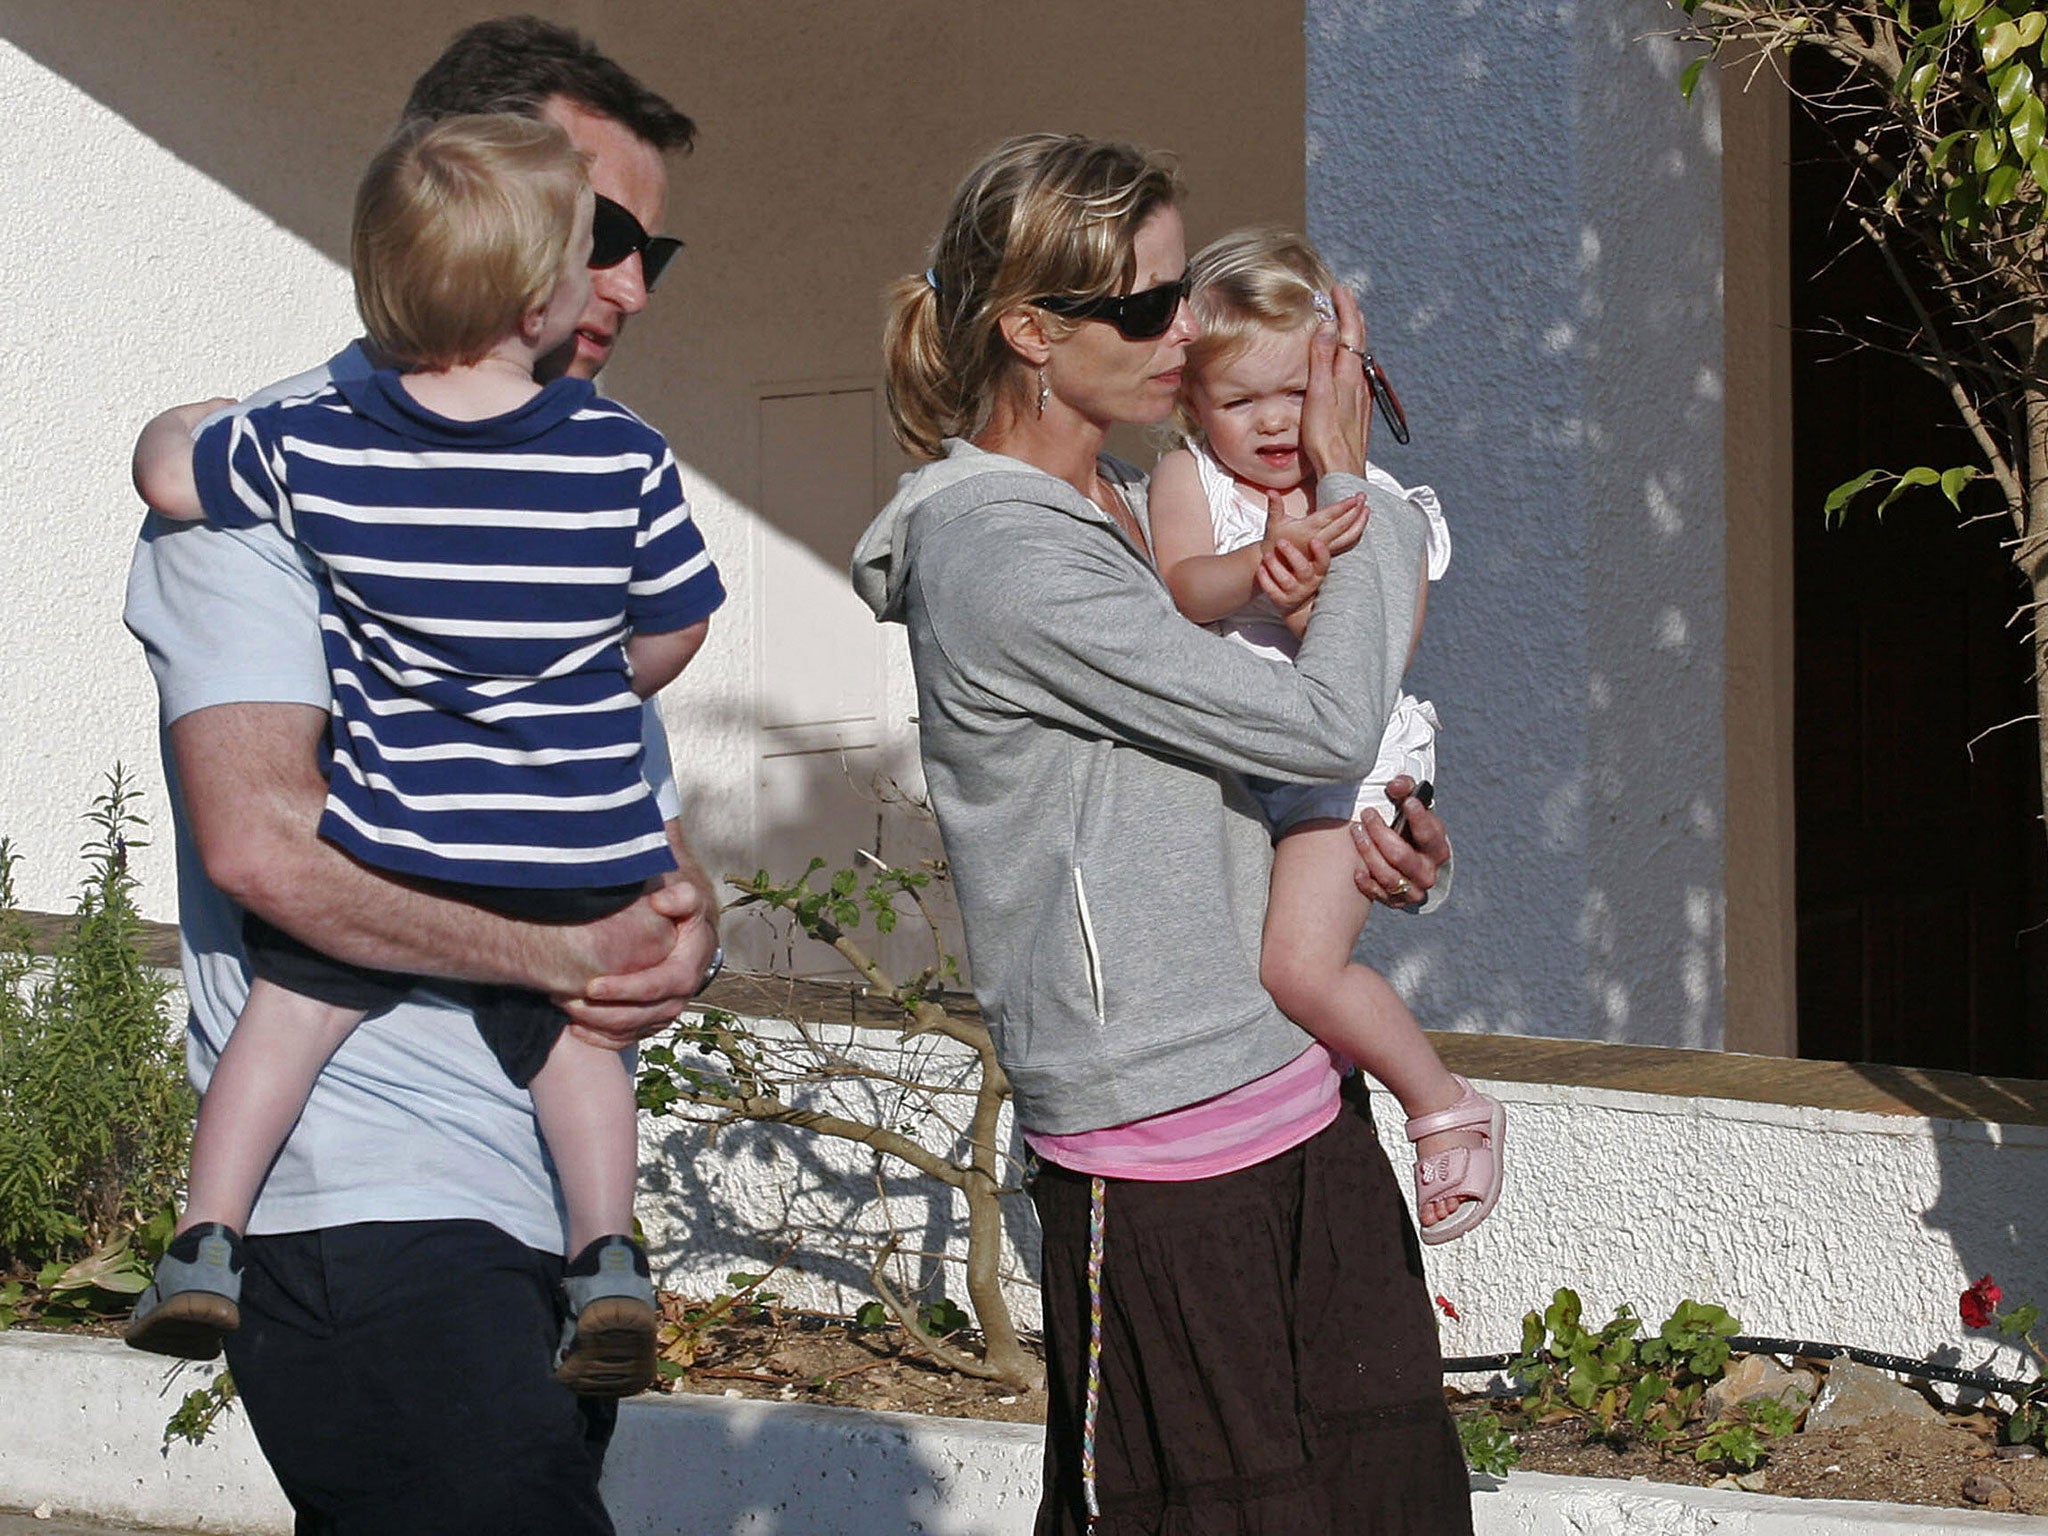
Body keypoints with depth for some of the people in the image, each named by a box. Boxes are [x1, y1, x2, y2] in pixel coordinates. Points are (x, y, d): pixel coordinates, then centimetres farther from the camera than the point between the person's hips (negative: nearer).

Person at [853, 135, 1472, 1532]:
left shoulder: (1134, 510, 13)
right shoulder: (1002, 561, -17)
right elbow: (1323, 725, -18)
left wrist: (1389, 842, 4)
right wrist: (1352, 487, -3)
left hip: (1300, 1092, 9)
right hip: (1156, 1157, -9)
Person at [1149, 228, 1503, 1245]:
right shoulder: (1188, 479, -1)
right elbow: (1180, 591, -18)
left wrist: (1310, 598, -30)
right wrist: (1260, 566, -36)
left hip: (1336, 770, -5)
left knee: (1301, 966, -19)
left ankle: (1445, 1105, 1)